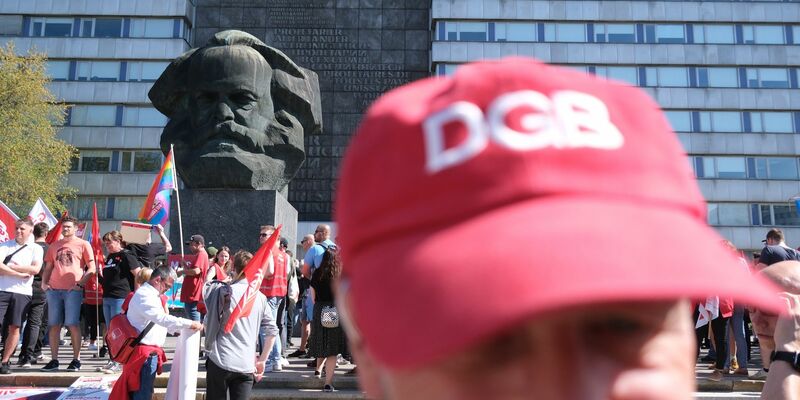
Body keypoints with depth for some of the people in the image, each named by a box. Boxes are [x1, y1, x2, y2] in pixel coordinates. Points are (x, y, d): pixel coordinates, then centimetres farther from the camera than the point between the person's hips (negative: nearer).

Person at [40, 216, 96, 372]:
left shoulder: (83, 244, 5)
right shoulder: (54, 246, 18)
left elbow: (91, 268, -1)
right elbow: (48, 267, 23)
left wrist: (80, 283, -11)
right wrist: (44, 283, 6)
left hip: (73, 290, -4)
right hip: (54, 289, 4)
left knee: (73, 324, -6)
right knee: (54, 325, 4)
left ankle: (76, 360, 1)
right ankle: (54, 360, 10)